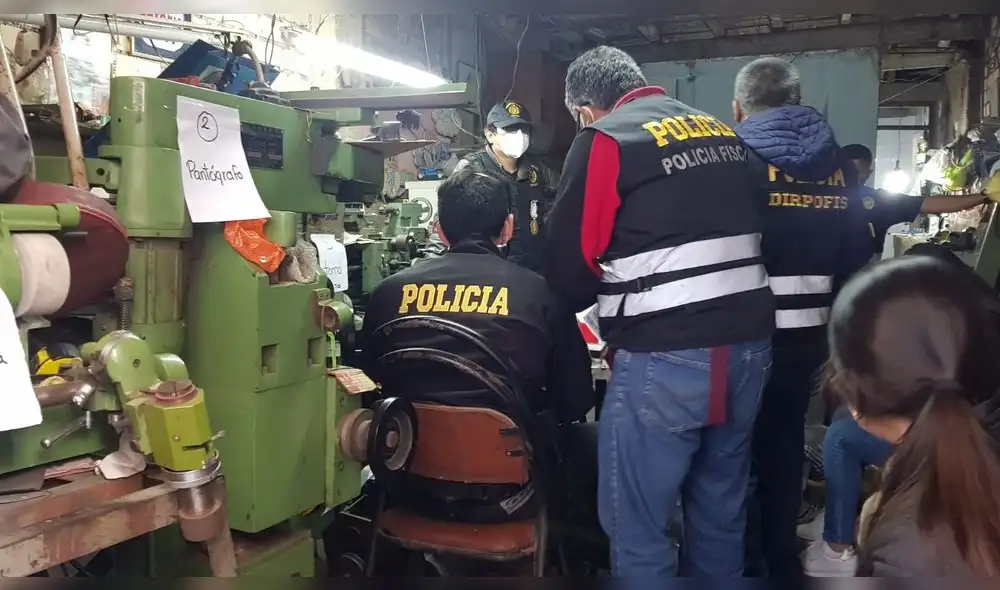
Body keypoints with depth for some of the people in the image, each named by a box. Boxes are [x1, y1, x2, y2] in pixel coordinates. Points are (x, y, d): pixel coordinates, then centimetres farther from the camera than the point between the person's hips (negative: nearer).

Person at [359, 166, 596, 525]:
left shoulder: (391, 291, -1)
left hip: (414, 485, 3)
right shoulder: (541, 292, -8)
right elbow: (576, 402, -1)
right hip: (507, 488, -3)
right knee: (590, 441, 22)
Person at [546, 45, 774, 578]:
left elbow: (571, 261, -5)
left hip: (665, 357, -7)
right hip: (749, 344, 8)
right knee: (721, 516, 20)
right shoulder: (724, 132, 16)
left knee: (637, 529, 5)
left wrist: (568, 304, 17)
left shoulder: (605, 139, -4)